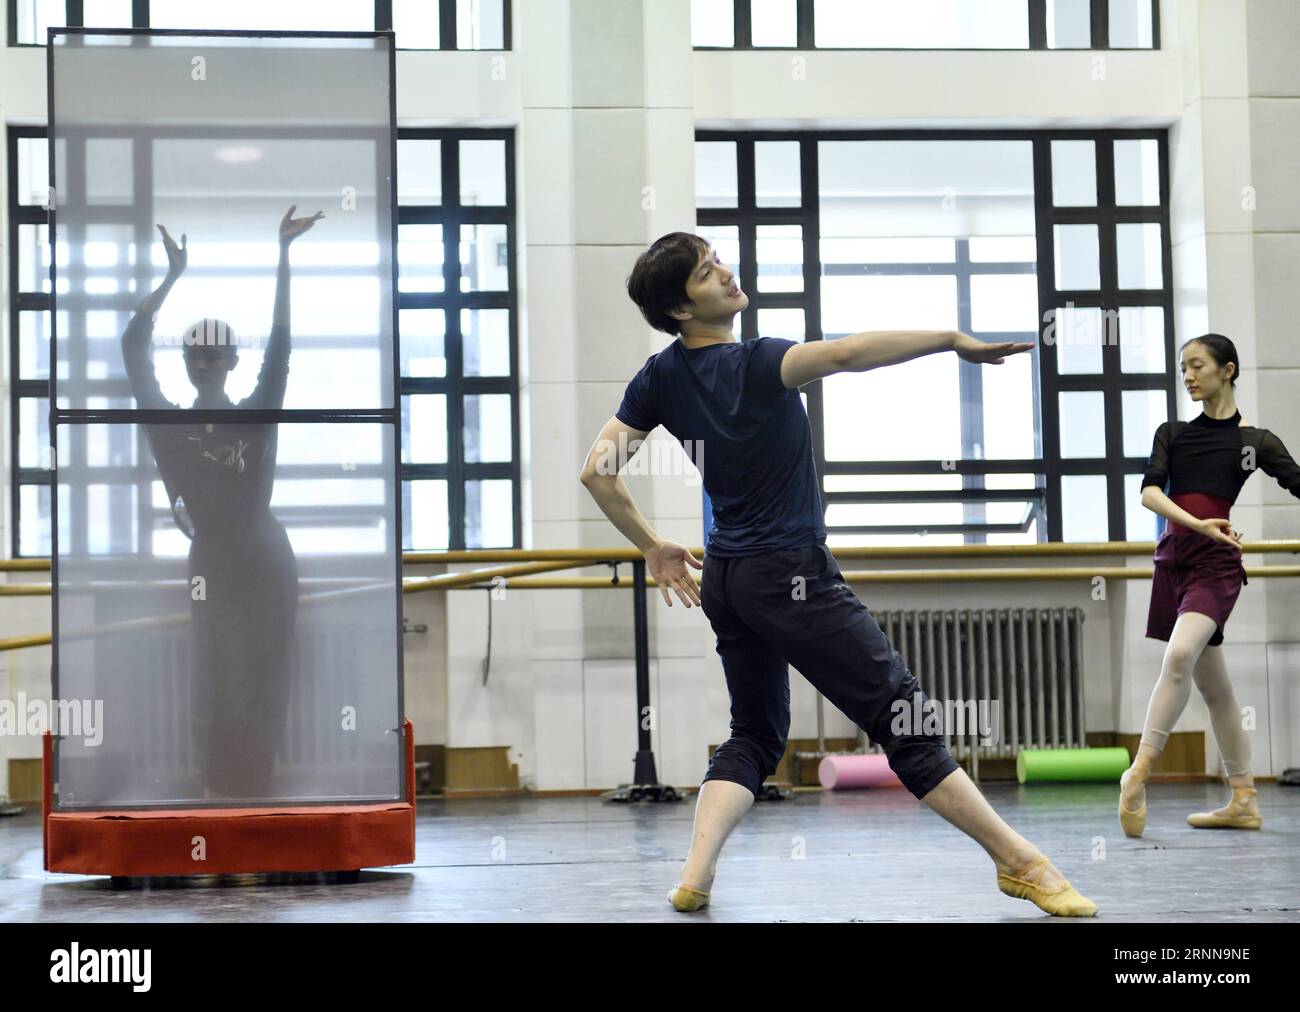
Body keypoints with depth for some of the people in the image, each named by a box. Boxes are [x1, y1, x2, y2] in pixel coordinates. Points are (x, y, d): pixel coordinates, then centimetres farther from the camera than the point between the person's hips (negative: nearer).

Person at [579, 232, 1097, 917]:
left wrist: (651, 546, 15)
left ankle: (695, 876, -2)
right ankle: (1021, 862, 0)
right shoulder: (753, 364, -17)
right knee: (903, 718, -5)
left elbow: (597, 472, 4)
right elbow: (844, 353, -36)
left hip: (724, 578, 8)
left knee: (754, 733, 16)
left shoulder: (659, 379, 4)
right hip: (791, 575, -8)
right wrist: (951, 338, -31)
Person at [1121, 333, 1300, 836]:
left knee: (1180, 655, -30)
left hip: (1216, 565, -5)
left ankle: (1140, 770, -31)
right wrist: (1198, 524, -21)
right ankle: (1243, 801, 17)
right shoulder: (1171, 434, 10)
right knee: (1213, 686, 10)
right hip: (1173, 561, 5)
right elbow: (1149, 492, -5)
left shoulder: (1255, 441, 3)